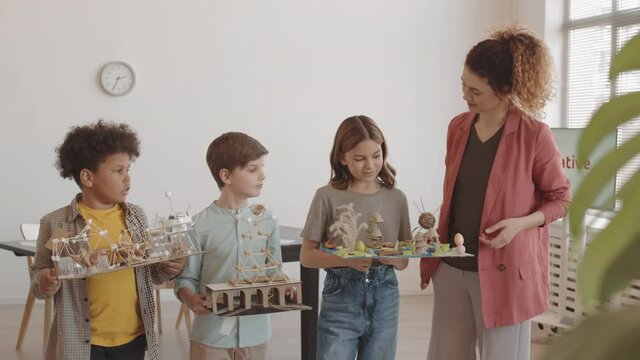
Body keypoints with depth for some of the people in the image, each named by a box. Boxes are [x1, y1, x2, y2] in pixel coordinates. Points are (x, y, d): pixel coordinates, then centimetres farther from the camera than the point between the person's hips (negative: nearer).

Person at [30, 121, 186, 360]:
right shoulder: (55, 224, -8)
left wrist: (170, 268, -7)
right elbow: (39, 275, 1)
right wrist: (45, 284, -20)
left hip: (133, 338, 3)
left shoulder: (136, 216, 3)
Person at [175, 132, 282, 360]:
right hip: (211, 336, -3)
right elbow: (186, 278, -6)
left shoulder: (267, 222, 2)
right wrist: (190, 299, -26)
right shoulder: (201, 225, -10)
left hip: (254, 334, 4)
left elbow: (275, 274, 7)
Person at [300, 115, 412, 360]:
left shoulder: (396, 198, 3)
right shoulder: (328, 197, -6)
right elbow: (307, 256, -4)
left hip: (385, 298, 3)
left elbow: (403, 262, 7)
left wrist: (391, 257, -16)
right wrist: (347, 260, -19)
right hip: (340, 297, -3)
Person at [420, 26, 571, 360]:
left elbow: (561, 198, -3)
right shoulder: (458, 127, 4)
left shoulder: (534, 135, -12)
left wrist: (521, 223, -19)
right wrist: (436, 225, 3)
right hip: (451, 266, 5)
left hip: (503, 269, -5)